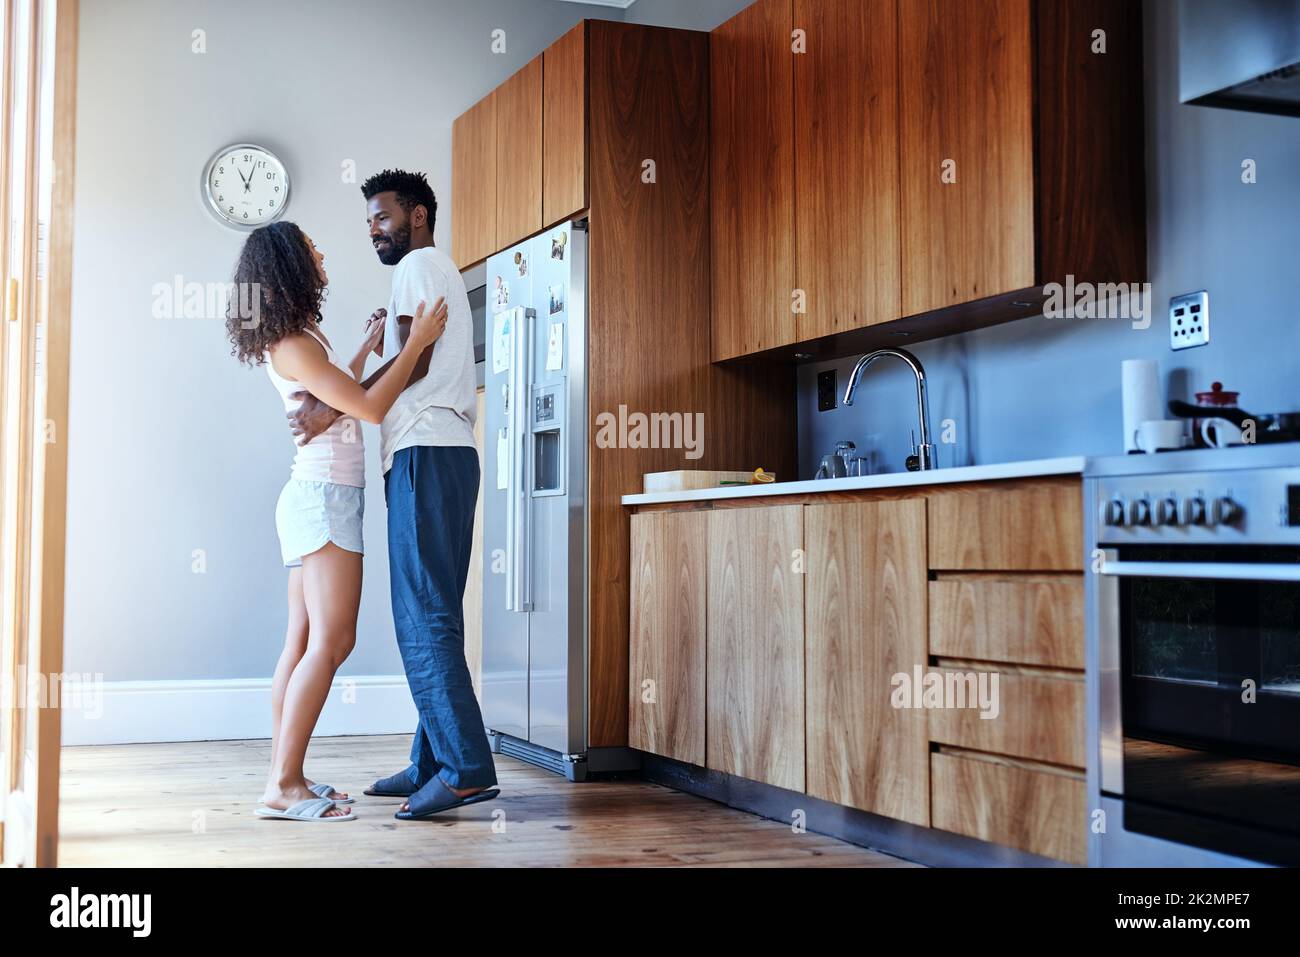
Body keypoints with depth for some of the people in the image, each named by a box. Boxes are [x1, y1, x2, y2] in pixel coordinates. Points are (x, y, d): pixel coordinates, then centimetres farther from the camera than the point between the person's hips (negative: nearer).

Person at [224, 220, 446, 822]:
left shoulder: (298, 338, 16)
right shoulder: (292, 344, -14)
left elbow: (339, 395, 32)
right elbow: (369, 408, -17)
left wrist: (368, 346, 37)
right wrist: (415, 344, -11)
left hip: (314, 498, 10)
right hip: (326, 496, -10)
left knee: (303, 641, 6)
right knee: (331, 641, -13)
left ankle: (284, 778, 7)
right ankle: (283, 787, -13)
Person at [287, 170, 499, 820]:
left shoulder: (419, 265, 1)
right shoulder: (438, 274, 30)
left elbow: (416, 361, -13)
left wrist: (336, 405, -15)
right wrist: (390, 337, 19)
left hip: (425, 453, -10)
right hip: (437, 454, 10)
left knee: (423, 613, -15)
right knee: (432, 613, 8)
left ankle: (465, 768, -19)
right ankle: (432, 762, 9)